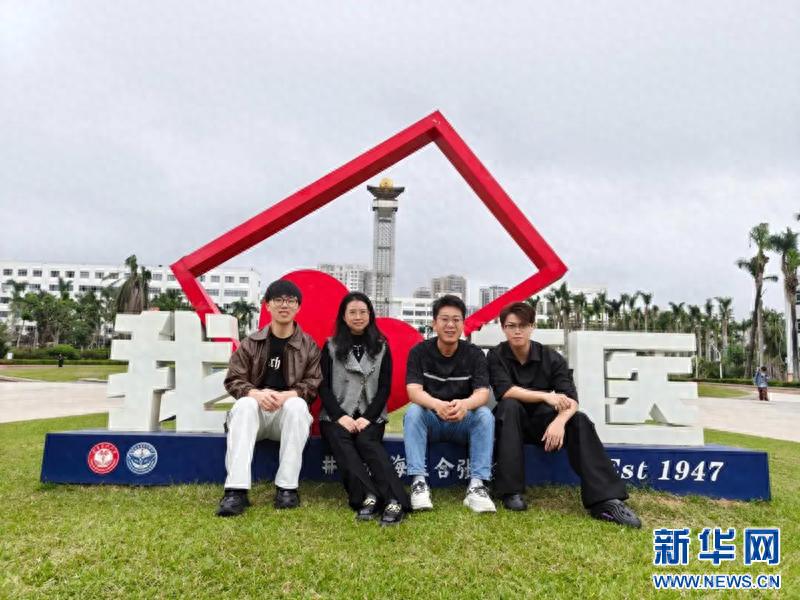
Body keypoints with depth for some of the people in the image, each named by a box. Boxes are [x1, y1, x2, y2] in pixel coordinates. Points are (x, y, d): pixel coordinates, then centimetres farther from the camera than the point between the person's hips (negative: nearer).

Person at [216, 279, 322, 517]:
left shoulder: (308, 346, 4)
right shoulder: (250, 343, 5)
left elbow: (314, 384, -3)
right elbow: (234, 380, 0)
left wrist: (286, 395, -24)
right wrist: (256, 394, -23)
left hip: (288, 413, 0)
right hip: (256, 412, 1)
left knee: (297, 405, -33)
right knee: (244, 405, -32)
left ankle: (287, 487, -27)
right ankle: (236, 490, -38)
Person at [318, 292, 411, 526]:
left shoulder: (381, 347, 12)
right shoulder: (331, 347, 11)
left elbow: (385, 388, 4)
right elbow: (323, 386, 3)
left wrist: (367, 417, -11)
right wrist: (340, 416, -13)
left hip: (370, 416, 0)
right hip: (337, 415, 0)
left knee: (367, 442, -31)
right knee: (341, 442, -31)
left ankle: (395, 500, -46)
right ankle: (368, 497, -46)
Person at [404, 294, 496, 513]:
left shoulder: (474, 354, -5)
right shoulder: (419, 352, -7)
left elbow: (482, 393, -17)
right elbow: (414, 391, -20)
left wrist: (465, 404, -43)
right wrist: (438, 405, -44)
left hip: (463, 422, 1)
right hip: (430, 421, 0)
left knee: (485, 414, -27)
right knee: (413, 411, -30)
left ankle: (477, 485, -29)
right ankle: (418, 482, -31)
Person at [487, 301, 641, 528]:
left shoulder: (551, 357, -5)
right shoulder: (496, 356, -7)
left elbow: (571, 399, -15)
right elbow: (505, 391, -23)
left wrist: (559, 420, -36)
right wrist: (546, 396, -29)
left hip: (541, 422, 2)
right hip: (509, 423, -1)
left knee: (579, 421, -25)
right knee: (510, 405, -34)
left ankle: (605, 501, -33)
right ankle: (512, 491, -31)